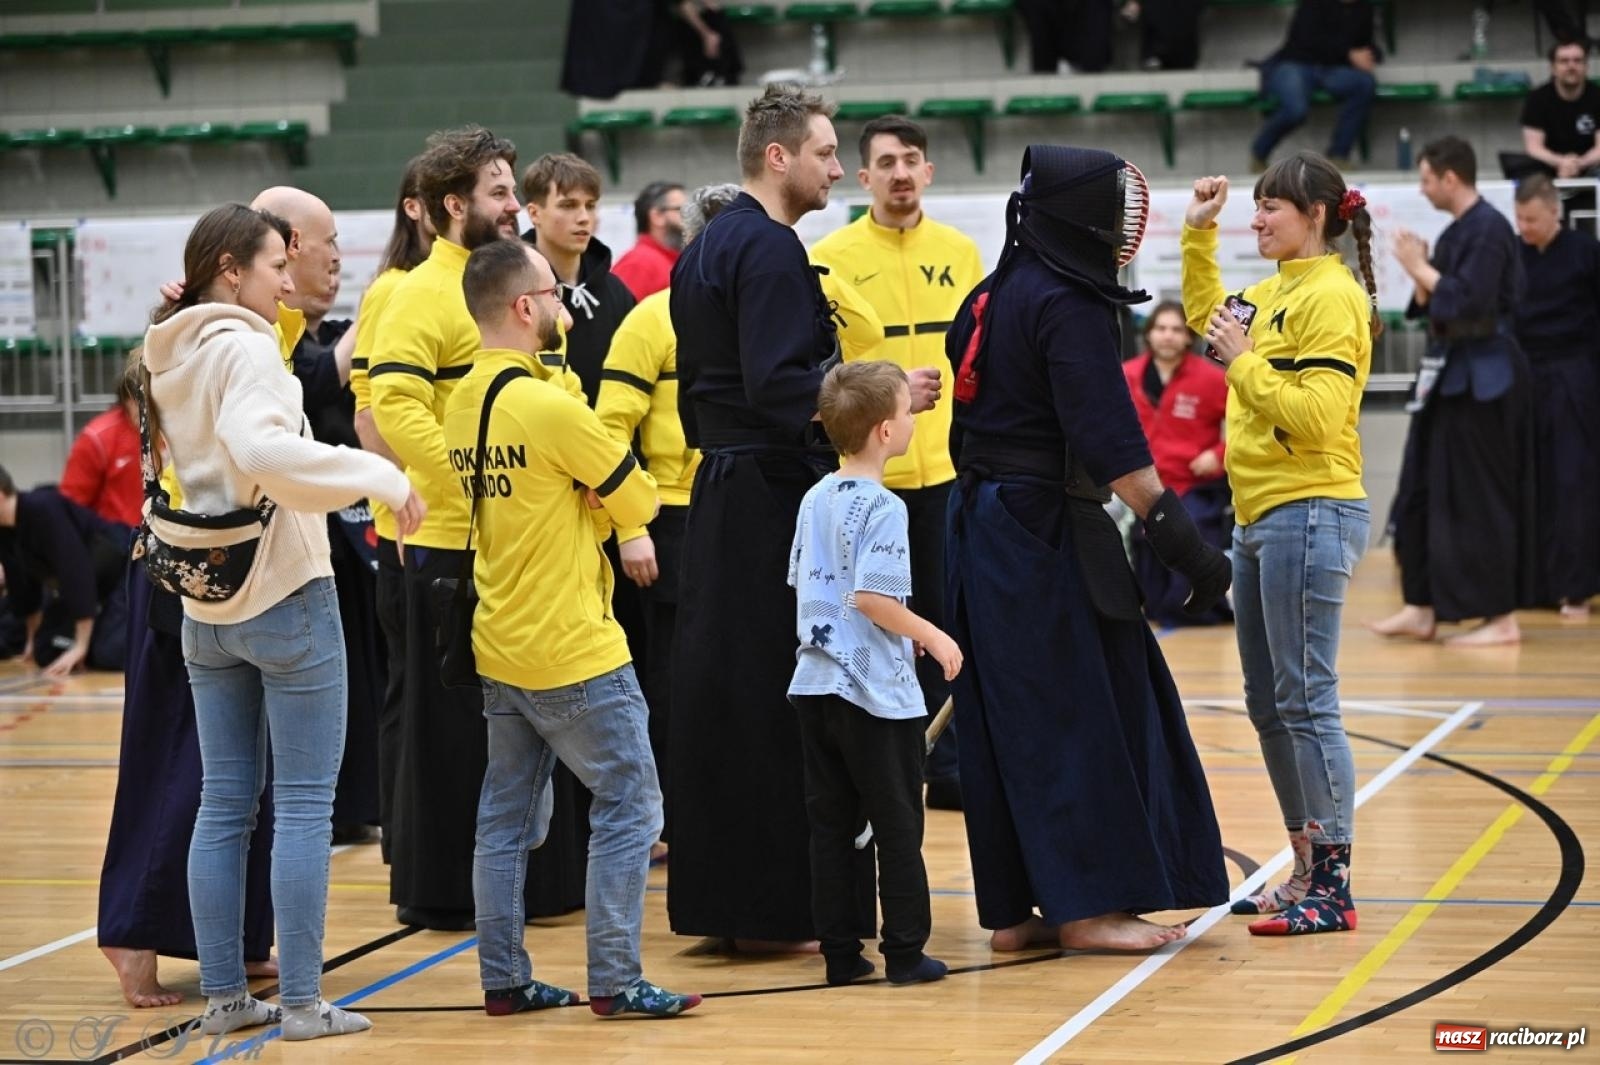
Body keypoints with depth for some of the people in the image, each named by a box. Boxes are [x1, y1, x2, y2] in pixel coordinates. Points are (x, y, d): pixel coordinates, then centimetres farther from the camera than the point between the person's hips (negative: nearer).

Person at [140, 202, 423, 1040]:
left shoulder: (168, 359, 11)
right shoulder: (243, 344, -14)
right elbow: (260, 445, -30)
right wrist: (379, 475, -27)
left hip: (204, 606, 8)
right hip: (284, 595, -8)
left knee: (224, 805, 10)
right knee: (305, 805, -2)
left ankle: (223, 994, 12)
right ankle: (300, 1002, -2)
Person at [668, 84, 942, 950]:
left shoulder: (705, 250, 16)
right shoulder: (770, 251, -15)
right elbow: (779, 385, -23)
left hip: (719, 495, 10)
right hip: (775, 497, -10)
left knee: (720, 696, 11)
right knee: (784, 706, -6)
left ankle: (718, 896, 17)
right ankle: (777, 904, -4)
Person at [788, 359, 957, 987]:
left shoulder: (815, 500, 9)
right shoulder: (883, 507, -15)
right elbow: (870, 596, -23)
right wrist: (932, 637, -11)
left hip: (816, 683, 7)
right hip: (875, 693, -7)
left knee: (830, 822, 8)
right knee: (898, 823, 3)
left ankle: (840, 954, 11)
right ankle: (905, 952, 6)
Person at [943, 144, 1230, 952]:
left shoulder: (997, 295, 13)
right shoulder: (1068, 307, -15)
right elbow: (1108, 439, -21)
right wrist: (1178, 535, -20)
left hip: (982, 520, 9)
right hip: (1047, 530, -9)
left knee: (1009, 718, 10)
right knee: (1079, 711, -2)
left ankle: (1013, 910, 13)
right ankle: (1087, 904, 1)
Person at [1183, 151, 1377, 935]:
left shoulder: (1331, 296, -12)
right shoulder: (1273, 294, 14)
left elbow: (1317, 417, -21)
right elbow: (1208, 317, 36)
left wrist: (1244, 363, -15)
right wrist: (1198, 235, 27)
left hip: (1309, 514, -10)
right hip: (1260, 517, 10)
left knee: (1306, 702, -9)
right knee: (1268, 705, 13)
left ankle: (1333, 888, -6)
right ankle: (1305, 871, 21)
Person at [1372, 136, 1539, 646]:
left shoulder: (1488, 230, -16)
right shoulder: (1458, 231, 14)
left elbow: (1469, 302, -24)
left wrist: (1421, 269, -14)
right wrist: (1419, 270, 1)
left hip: (1483, 379, -10)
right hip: (1452, 374, 10)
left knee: (1480, 498, -6)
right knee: (1424, 491, 10)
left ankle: (1501, 618, 0)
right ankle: (1422, 608, 15)